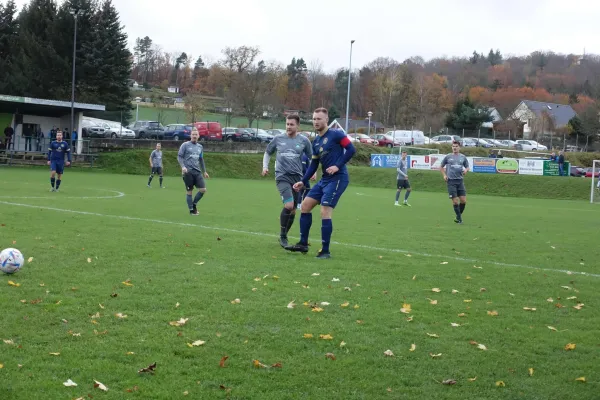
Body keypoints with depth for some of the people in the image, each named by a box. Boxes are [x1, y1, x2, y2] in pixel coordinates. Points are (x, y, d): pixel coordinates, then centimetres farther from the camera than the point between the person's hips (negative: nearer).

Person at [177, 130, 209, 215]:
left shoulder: (200, 147, 17)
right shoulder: (185, 145, 1)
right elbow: (179, 156, -2)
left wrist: (204, 171, 24)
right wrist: (183, 166, -17)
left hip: (197, 171, 5)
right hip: (188, 172, -5)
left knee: (203, 190, -5)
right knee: (189, 191, -1)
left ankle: (194, 204, 17)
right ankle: (192, 210, 9)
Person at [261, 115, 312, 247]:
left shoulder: (304, 140, 3)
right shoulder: (278, 139, 4)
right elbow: (268, 153, 18)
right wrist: (265, 166, 4)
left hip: (297, 177, 3)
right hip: (282, 177, -2)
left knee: (293, 210, 8)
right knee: (289, 205, -21)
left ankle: (284, 236, 26)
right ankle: (282, 236, -5)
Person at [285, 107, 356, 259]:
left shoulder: (335, 134, -9)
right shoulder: (316, 142, 14)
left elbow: (351, 149, -14)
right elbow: (314, 164, 20)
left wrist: (338, 166, -20)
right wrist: (303, 182, 14)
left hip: (337, 178, -9)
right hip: (325, 179, 9)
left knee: (325, 212, -14)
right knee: (305, 205, 8)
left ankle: (325, 251, -6)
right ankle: (303, 244, 17)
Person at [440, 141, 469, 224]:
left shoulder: (463, 157, 10)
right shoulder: (448, 157, 5)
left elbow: (467, 167, 19)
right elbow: (441, 167, 15)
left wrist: (466, 170, -4)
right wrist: (444, 175, 0)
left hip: (460, 181, 2)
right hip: (451, 181, -2)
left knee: (463, 201, -4)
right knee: (455, 201, -6)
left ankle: (459, 216, 17)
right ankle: (459, 218, 6)